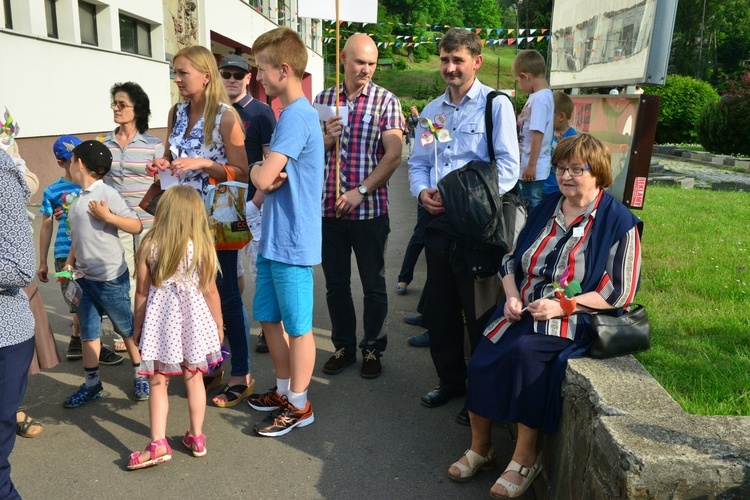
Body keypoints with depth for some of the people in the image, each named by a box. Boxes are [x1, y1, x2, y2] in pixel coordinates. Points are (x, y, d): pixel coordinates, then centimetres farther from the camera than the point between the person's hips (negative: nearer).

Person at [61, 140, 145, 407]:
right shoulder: (79, 199, 10)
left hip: (111, 278, -7)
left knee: (126, 327, 8)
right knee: (88, 331, 12)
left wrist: (107, 216, -25)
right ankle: (91, 382, 23)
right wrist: (69, 262, 10)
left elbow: (137, 226, -16)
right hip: (85, 277, 7)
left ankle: (140, 376, 23)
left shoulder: (107, 194, -14)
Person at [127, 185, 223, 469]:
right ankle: (196, 437, 25)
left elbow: (141, 292, -2)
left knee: (157, 383, 9)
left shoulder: (149, 246, -7)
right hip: (193, 318, 1)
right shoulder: (201, 246, -8)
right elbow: (211, 291, -3)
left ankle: (158, 443, 5)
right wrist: (219, 325, 10)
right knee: (193, 379, 14)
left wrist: (137, 327, 11)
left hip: (160, 321, -1)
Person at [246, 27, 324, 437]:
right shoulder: (294, 114, 14)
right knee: (268, 317, 18)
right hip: (273, 239, 10)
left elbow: (263, 178, -26)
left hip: (292, 242, -10)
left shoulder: (296, 116, -18)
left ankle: (298, 405, 20)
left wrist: (256, 171, -3)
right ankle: (284, 390, 34)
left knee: (297, 326, 4)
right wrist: (265, 176, -6)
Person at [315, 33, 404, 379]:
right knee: (335, 284, 12)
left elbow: (393, 155, -9)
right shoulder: (323, 100, 9)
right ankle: (344, 346, 28)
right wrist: (327, 139, -10)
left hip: (370, 209, -3)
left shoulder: (386, 101, -1)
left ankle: (373, 349, 24)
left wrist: (361, 191, -17)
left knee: (373, 285, 7)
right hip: (328, 208, 3)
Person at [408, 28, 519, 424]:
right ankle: (450, 381, 33)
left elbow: (508, 167, -12)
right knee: (439, 310, 14)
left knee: (479, 314, 4)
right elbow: (417, 162, 18)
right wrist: (422, 191, -3)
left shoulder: (496, 105, -4)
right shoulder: (431, 111, 15)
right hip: (438, 223, 6)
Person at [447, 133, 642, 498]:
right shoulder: (546, 209, 13)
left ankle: (526, 458, -14)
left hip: (573, 321, -5)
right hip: (522, 311, 5)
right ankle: (480, 448, 4)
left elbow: (619, 293, -9)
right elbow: (512, 260, 17)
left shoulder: (618, 222, -5)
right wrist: (511, 295, -3)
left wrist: (561, 306, -18)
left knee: (525, 352, -33)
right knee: (480, 361, -18)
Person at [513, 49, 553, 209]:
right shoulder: (539, 95, 9)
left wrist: (531, 165, -21)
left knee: (533, 207, -1)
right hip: (527, 164, 9)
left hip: (534, 167, -9)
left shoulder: (540, 98, -18)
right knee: (527, 206, 18)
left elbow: (538, 134, -22)